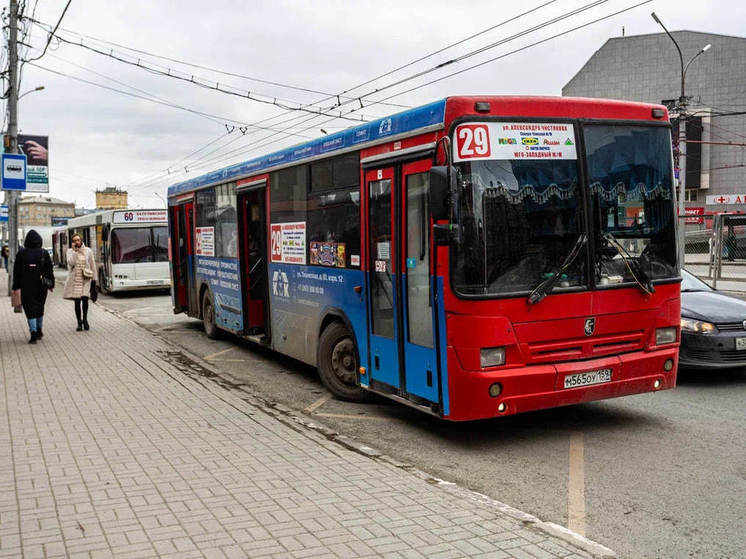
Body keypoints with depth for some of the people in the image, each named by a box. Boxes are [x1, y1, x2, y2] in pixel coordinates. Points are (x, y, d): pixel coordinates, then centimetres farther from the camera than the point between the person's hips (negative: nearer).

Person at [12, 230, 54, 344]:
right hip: (41, 286, 1)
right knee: (40, 308, 17)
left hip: (26, 287, -1)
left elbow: (16, 271, 1)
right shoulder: (44, 253, -4)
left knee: (30, 308, 1)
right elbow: (49, 270, 0)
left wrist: (16, 287, 7)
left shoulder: (21, 253, -4)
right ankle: (39, 331, 25)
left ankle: (34, 333, -12)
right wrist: (51, 284, 8)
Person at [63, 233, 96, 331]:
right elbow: (71, 263, -12)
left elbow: (92, 265, 9)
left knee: (85, 299, -15)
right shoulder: (70, 251, 5)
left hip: (85, 279, -1)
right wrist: (74, 251, -11)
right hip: (74, 279, 1)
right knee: (77, 301, 1)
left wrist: (93, 277, 7)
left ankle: (85, 319, 6)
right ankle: (79, 322, 12)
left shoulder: (88, 251, 5)